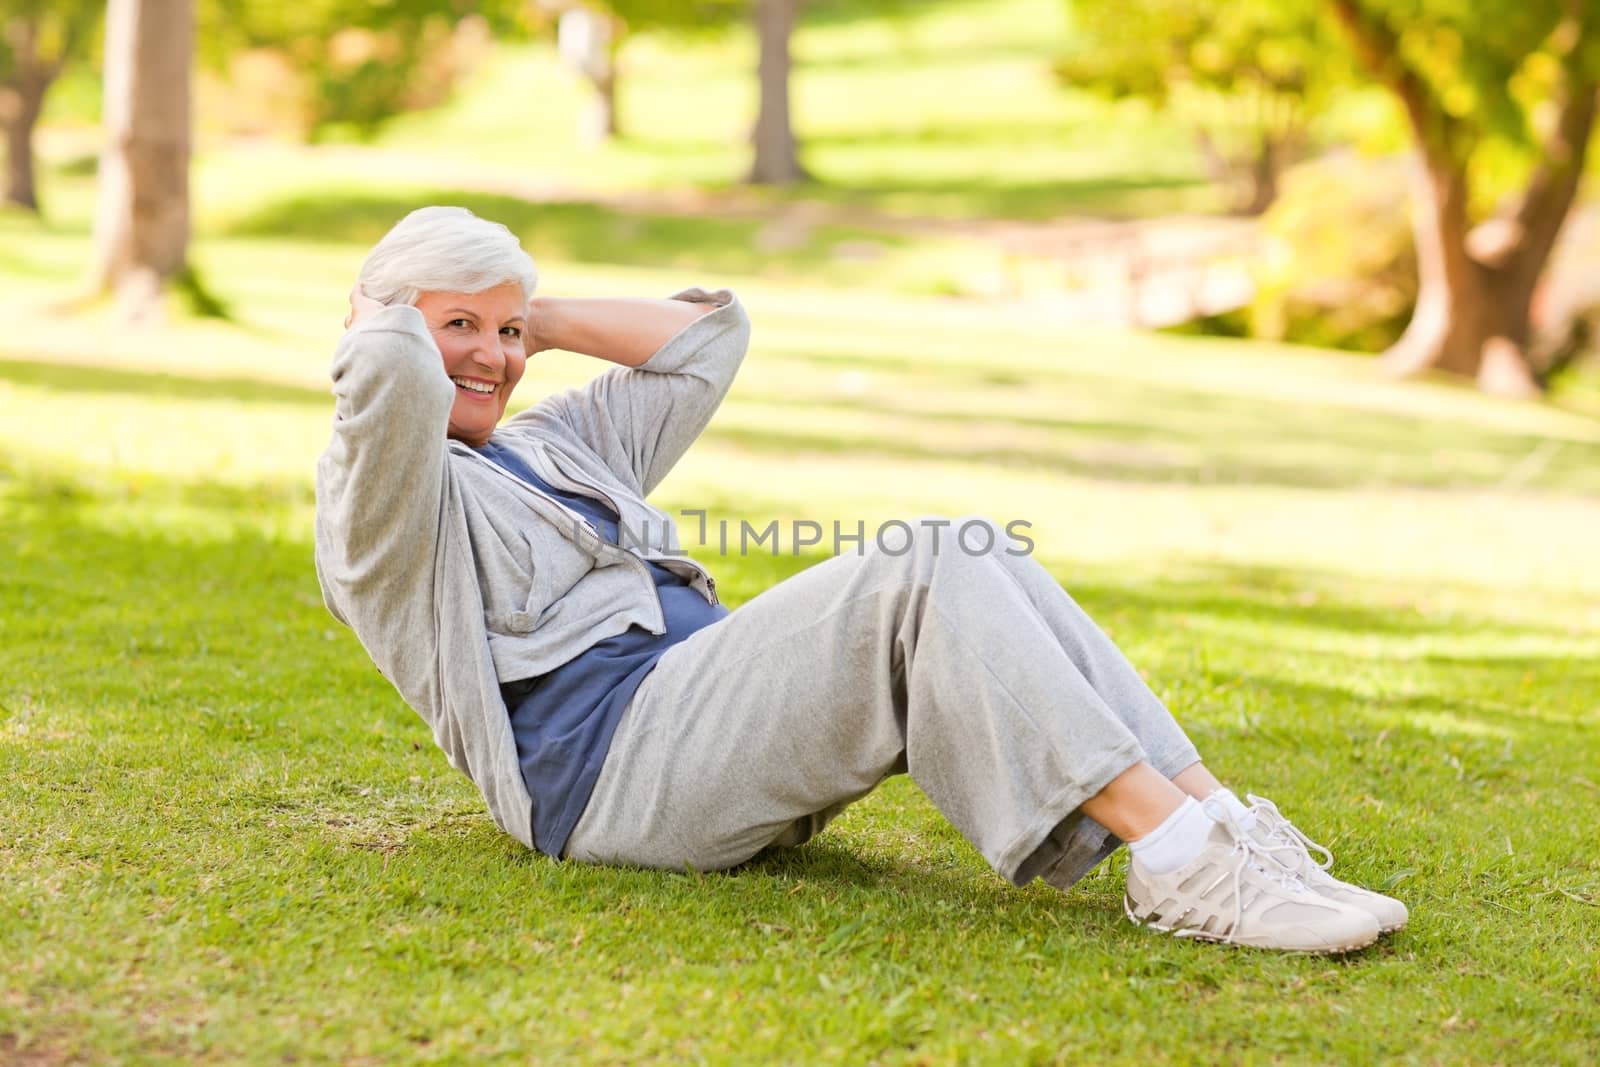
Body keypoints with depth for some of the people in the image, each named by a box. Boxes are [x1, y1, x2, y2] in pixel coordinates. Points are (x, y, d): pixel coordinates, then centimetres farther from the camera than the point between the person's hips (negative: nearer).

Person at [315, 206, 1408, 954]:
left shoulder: (549, 447, 31)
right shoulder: (377, 499, 5)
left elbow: (707, 334, 34)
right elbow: (396, 378, -19)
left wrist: (538, 320, 29)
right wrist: (381, 322, 4)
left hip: (713, 728, 9)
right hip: (614, 758, -9)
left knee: (977, 556, -13)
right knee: (926, 569, -26)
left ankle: (1214, 822, -23)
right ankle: (1182, 865, -35)